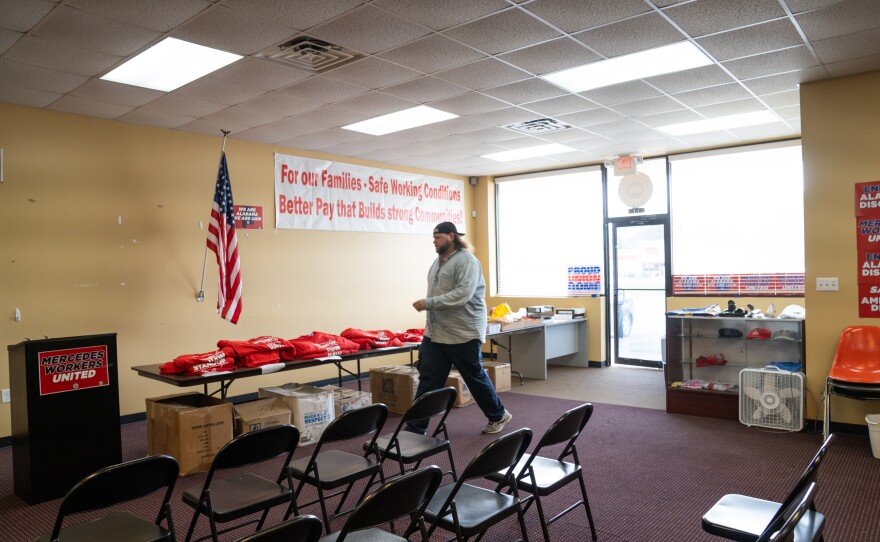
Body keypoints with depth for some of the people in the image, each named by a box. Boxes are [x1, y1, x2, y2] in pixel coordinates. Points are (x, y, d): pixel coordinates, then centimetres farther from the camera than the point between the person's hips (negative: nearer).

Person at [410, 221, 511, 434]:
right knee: (427, 381, 4)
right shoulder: (437, 262, 14)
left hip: (463, 334, -7)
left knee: (475, 377, 9)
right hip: (435, 334, 8)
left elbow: (462, 294, -26)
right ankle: (416, 429, 10)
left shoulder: (466, 260, -14)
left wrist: (428, 303, -25)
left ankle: (498, 416, 31)